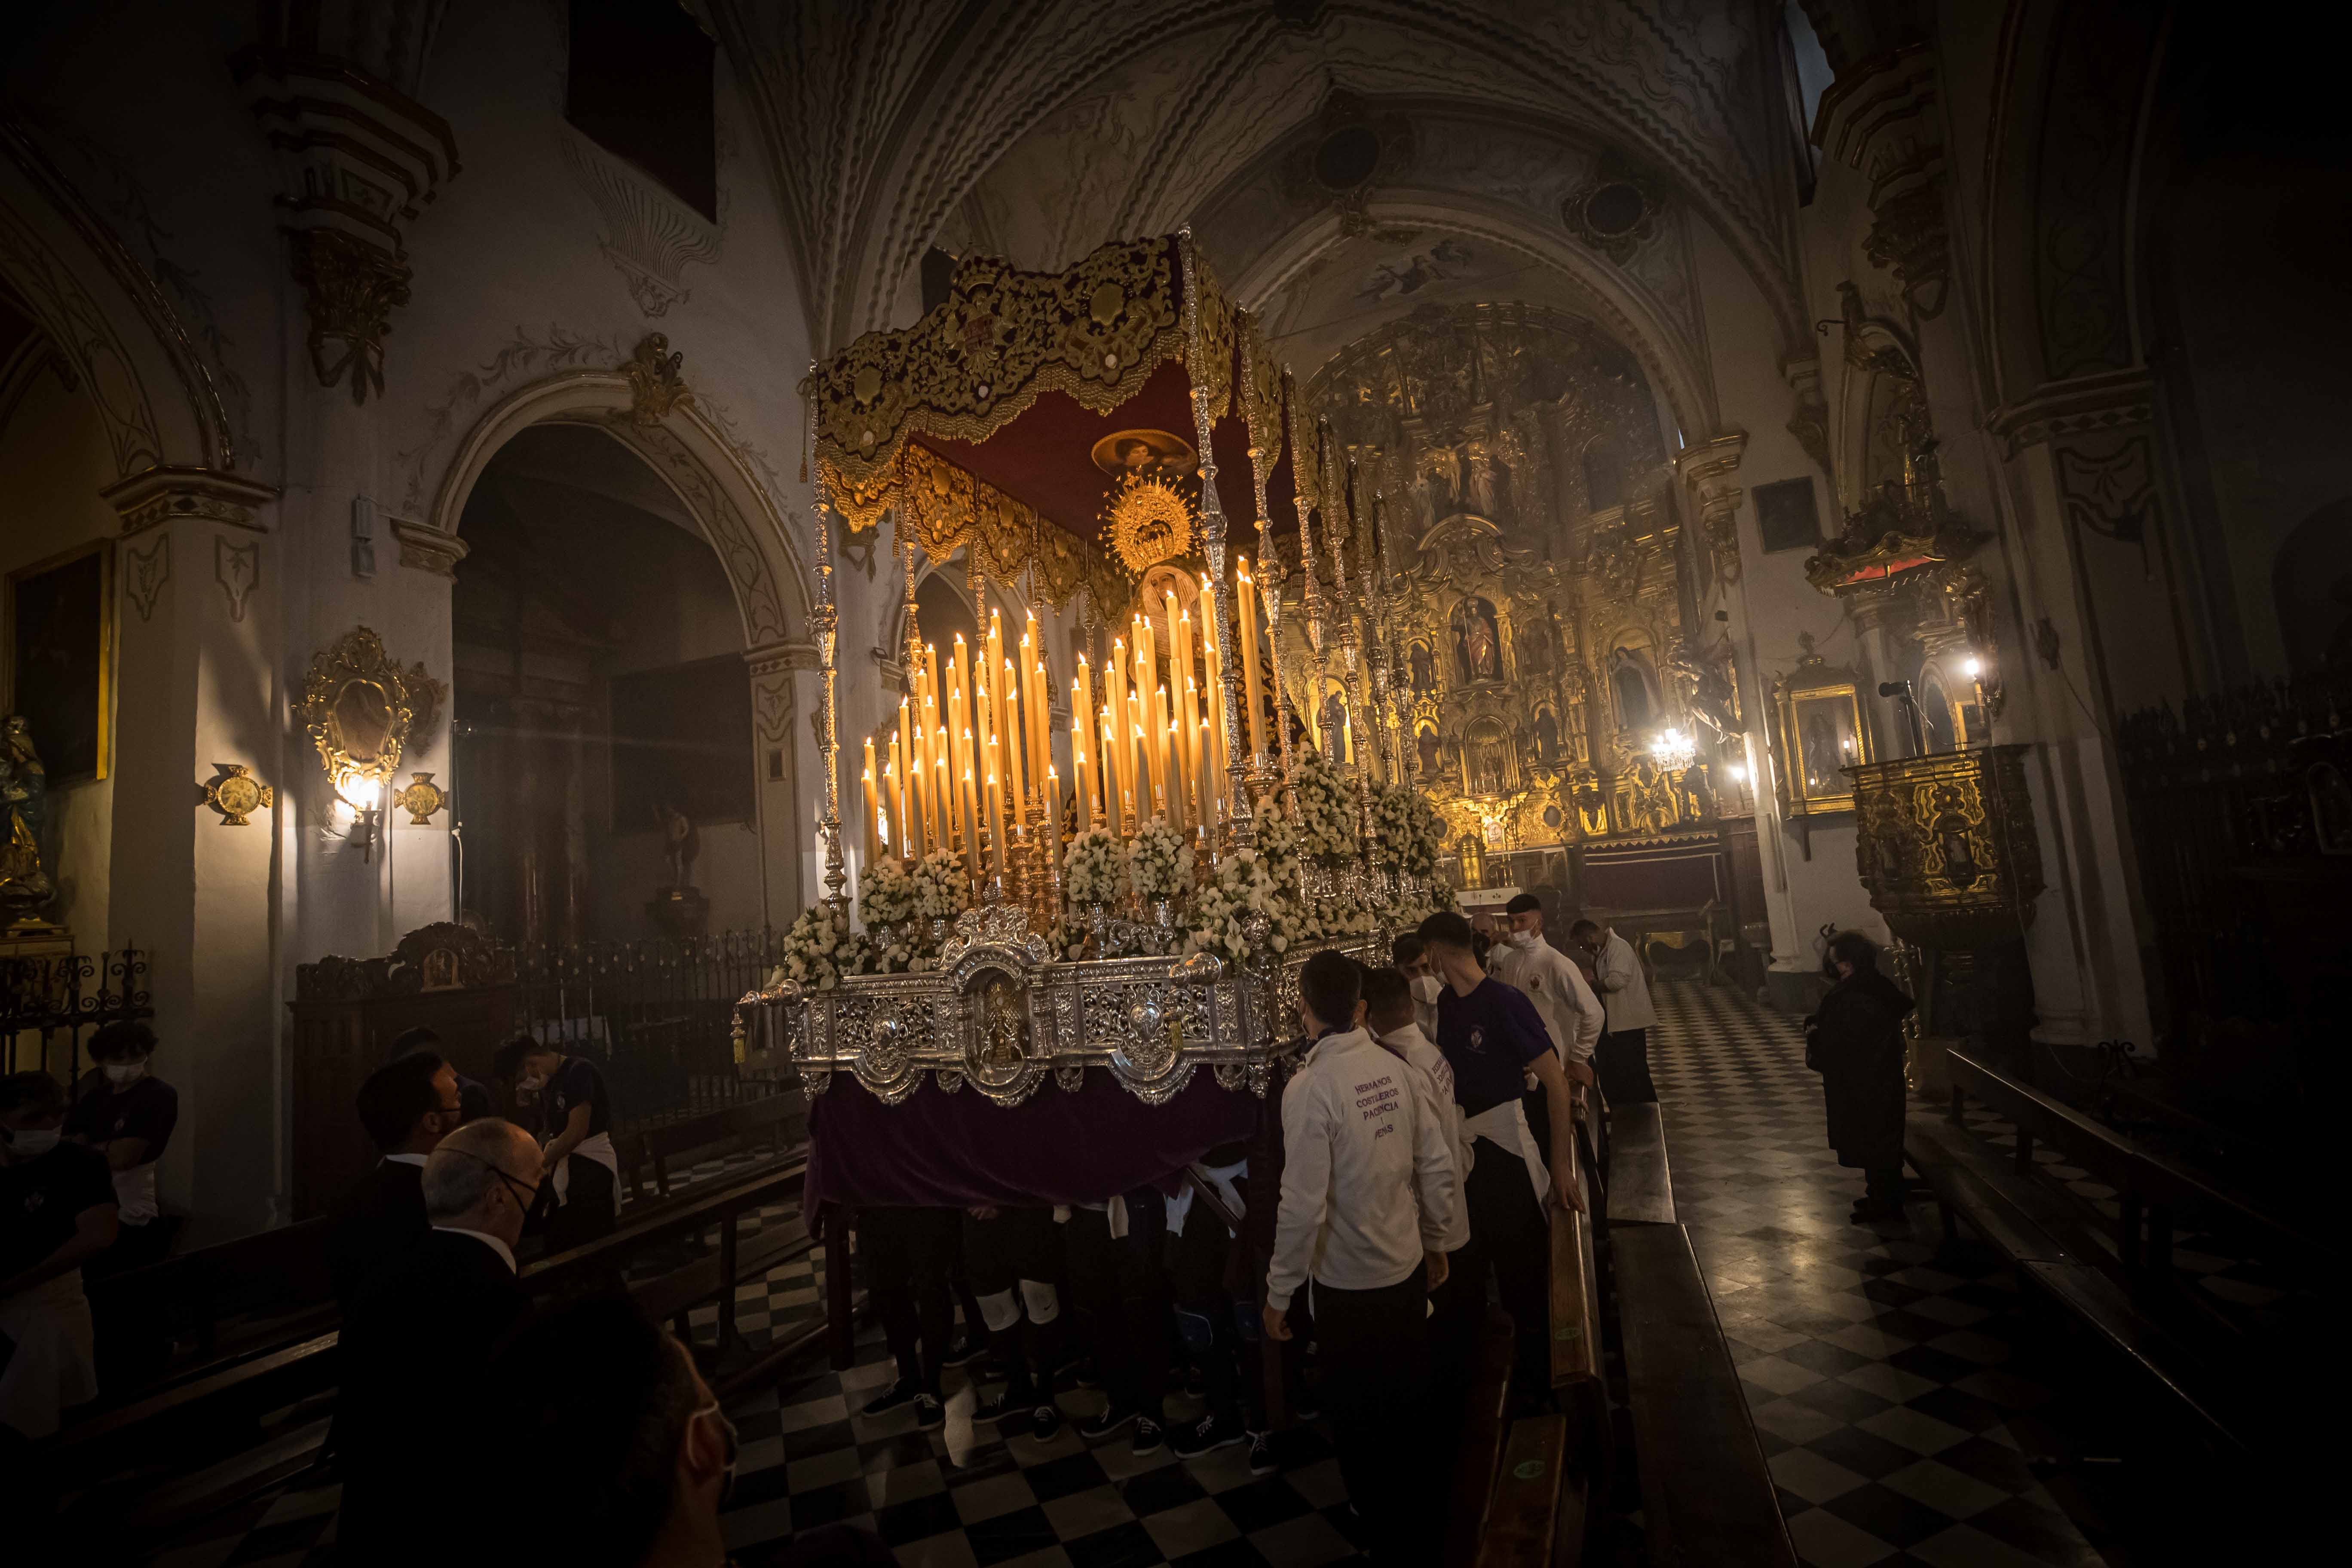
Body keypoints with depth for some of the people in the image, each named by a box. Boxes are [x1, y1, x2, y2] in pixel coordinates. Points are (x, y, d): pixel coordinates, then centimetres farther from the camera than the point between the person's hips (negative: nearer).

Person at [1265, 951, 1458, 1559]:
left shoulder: (1309, 1087, -24)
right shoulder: (1402, 1071, -9)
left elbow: (1303, 1205, -23)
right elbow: (1440, 1171, -2)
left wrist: (1279, 1292, -10)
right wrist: (1436, 1242, 15)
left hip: (1348, 1282, -5)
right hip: (1408, 1267, 6)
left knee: (1360, 1417, 18)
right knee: (1408, 1402, 26)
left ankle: (1396, 1531, 35)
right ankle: (1419, 1511, 47)